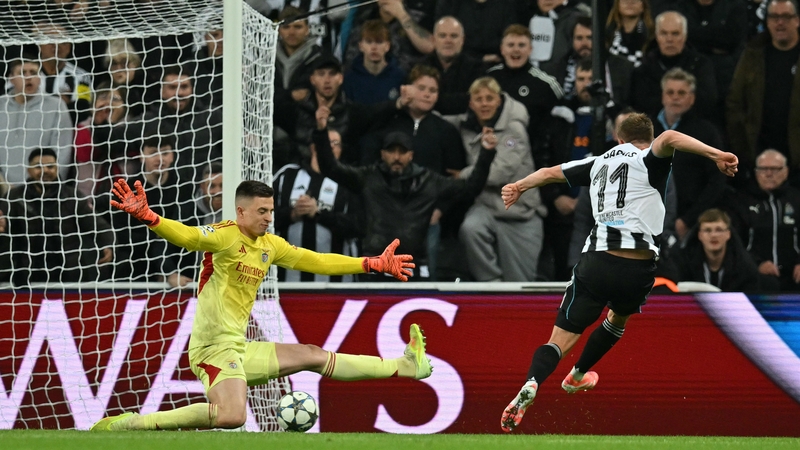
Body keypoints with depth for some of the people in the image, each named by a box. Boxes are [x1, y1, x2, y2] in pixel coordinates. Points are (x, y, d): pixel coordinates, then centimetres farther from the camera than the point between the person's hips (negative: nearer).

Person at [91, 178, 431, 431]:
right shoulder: (225, 236, -11)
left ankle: (403, 366, 31)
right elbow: (188, 236, -30)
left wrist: (375, 265, 24)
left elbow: (316, 261, 23)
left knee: (314, 357, 18)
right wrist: (146, 216, -48)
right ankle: (128, 424, -29)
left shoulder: (270, 246, 13)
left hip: (240, 350, 9)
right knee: (232, 416, -32)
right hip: (214, 345, -9)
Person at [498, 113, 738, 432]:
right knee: (619, 318, 32)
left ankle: (531, 384, -30)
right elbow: (669, 139, -17)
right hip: (637, 267, -2)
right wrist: (715, 155, -23)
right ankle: (577, 376, 47)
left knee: (560, 340, -2)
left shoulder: (599, 163, 18)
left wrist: (520, 187, 45)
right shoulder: (648, 162, 4)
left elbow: (551, 173, 28)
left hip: (596, 262, 2)